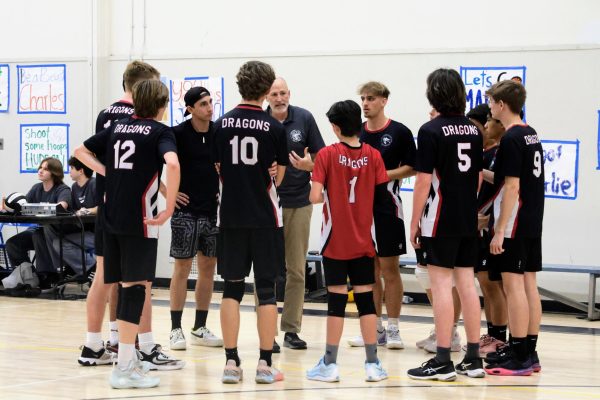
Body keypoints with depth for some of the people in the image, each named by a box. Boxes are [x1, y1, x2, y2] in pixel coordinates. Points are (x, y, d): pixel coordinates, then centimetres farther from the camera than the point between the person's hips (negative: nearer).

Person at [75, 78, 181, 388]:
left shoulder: (117, 127, 14)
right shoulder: (160, 131, -5)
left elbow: (81, 151, 22)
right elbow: (172, 164, -24)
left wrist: (106, 172, 15)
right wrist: (169, 209, -18)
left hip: (112, 217, 7)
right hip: (140, 220, -7)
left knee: (126, 285, 14)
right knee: (135, 286, -7)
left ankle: (129, 356, 20)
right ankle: (124, 368, -11)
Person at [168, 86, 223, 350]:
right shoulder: (179, 134, -9)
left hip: (212, 210, 5)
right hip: (186, 210, -4)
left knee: (208, 267, 7)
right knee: (182, 267, -2)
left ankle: (200, 329, 16)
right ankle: (176, 330, 4)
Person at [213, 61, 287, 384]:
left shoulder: (221, 125, 0)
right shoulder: (274, 127, -6)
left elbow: (218, 170, 8)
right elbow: (279, 176, 1)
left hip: (230, 215, 2)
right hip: (264, 217, -2)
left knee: (232, 288, 7)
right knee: (266, 288, 4)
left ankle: (231, 362, 6)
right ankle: (265, 364, 5)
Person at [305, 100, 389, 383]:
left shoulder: (327, 155, -10)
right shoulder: (373, 155, -2)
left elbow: (315, 197, -15)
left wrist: (325, 196, 7)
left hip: (336, 241, -2)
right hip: (363, 241, 2)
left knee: (336, 300, 2)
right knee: (366, 299, 7)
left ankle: (330, 364, 7)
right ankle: (373, 364, 8)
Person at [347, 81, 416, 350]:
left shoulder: (399, 132, -3)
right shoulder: (355, 134, 10)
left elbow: (412, 167, -3)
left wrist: (387, 174, -15)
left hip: (387, 207, -4)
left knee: (389, 269, -1)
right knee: (369, 270, 9)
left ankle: (393, 329, 6)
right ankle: (375, 329, 16)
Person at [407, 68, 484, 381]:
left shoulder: (432, 130, -12)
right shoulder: (473, 130, 8)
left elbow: (424, 180, -13)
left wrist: (414, 222, -7)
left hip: (440, 221, -6)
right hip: (468, 220, 6)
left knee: (441, 286, -4)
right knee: (467, 284, 9)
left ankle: (443, 361, -3)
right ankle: (473, 358, 13)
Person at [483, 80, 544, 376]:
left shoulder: (510, 139, -15)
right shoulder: (531, 134, 12)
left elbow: (513, 187, -19)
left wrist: (500, 230, -18)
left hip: (515, 224, -9)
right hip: (533, 222, 9)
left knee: (513, 285, -6)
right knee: (528, 284, 11)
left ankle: (519, 357, -5)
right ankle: (529, 353, 15)